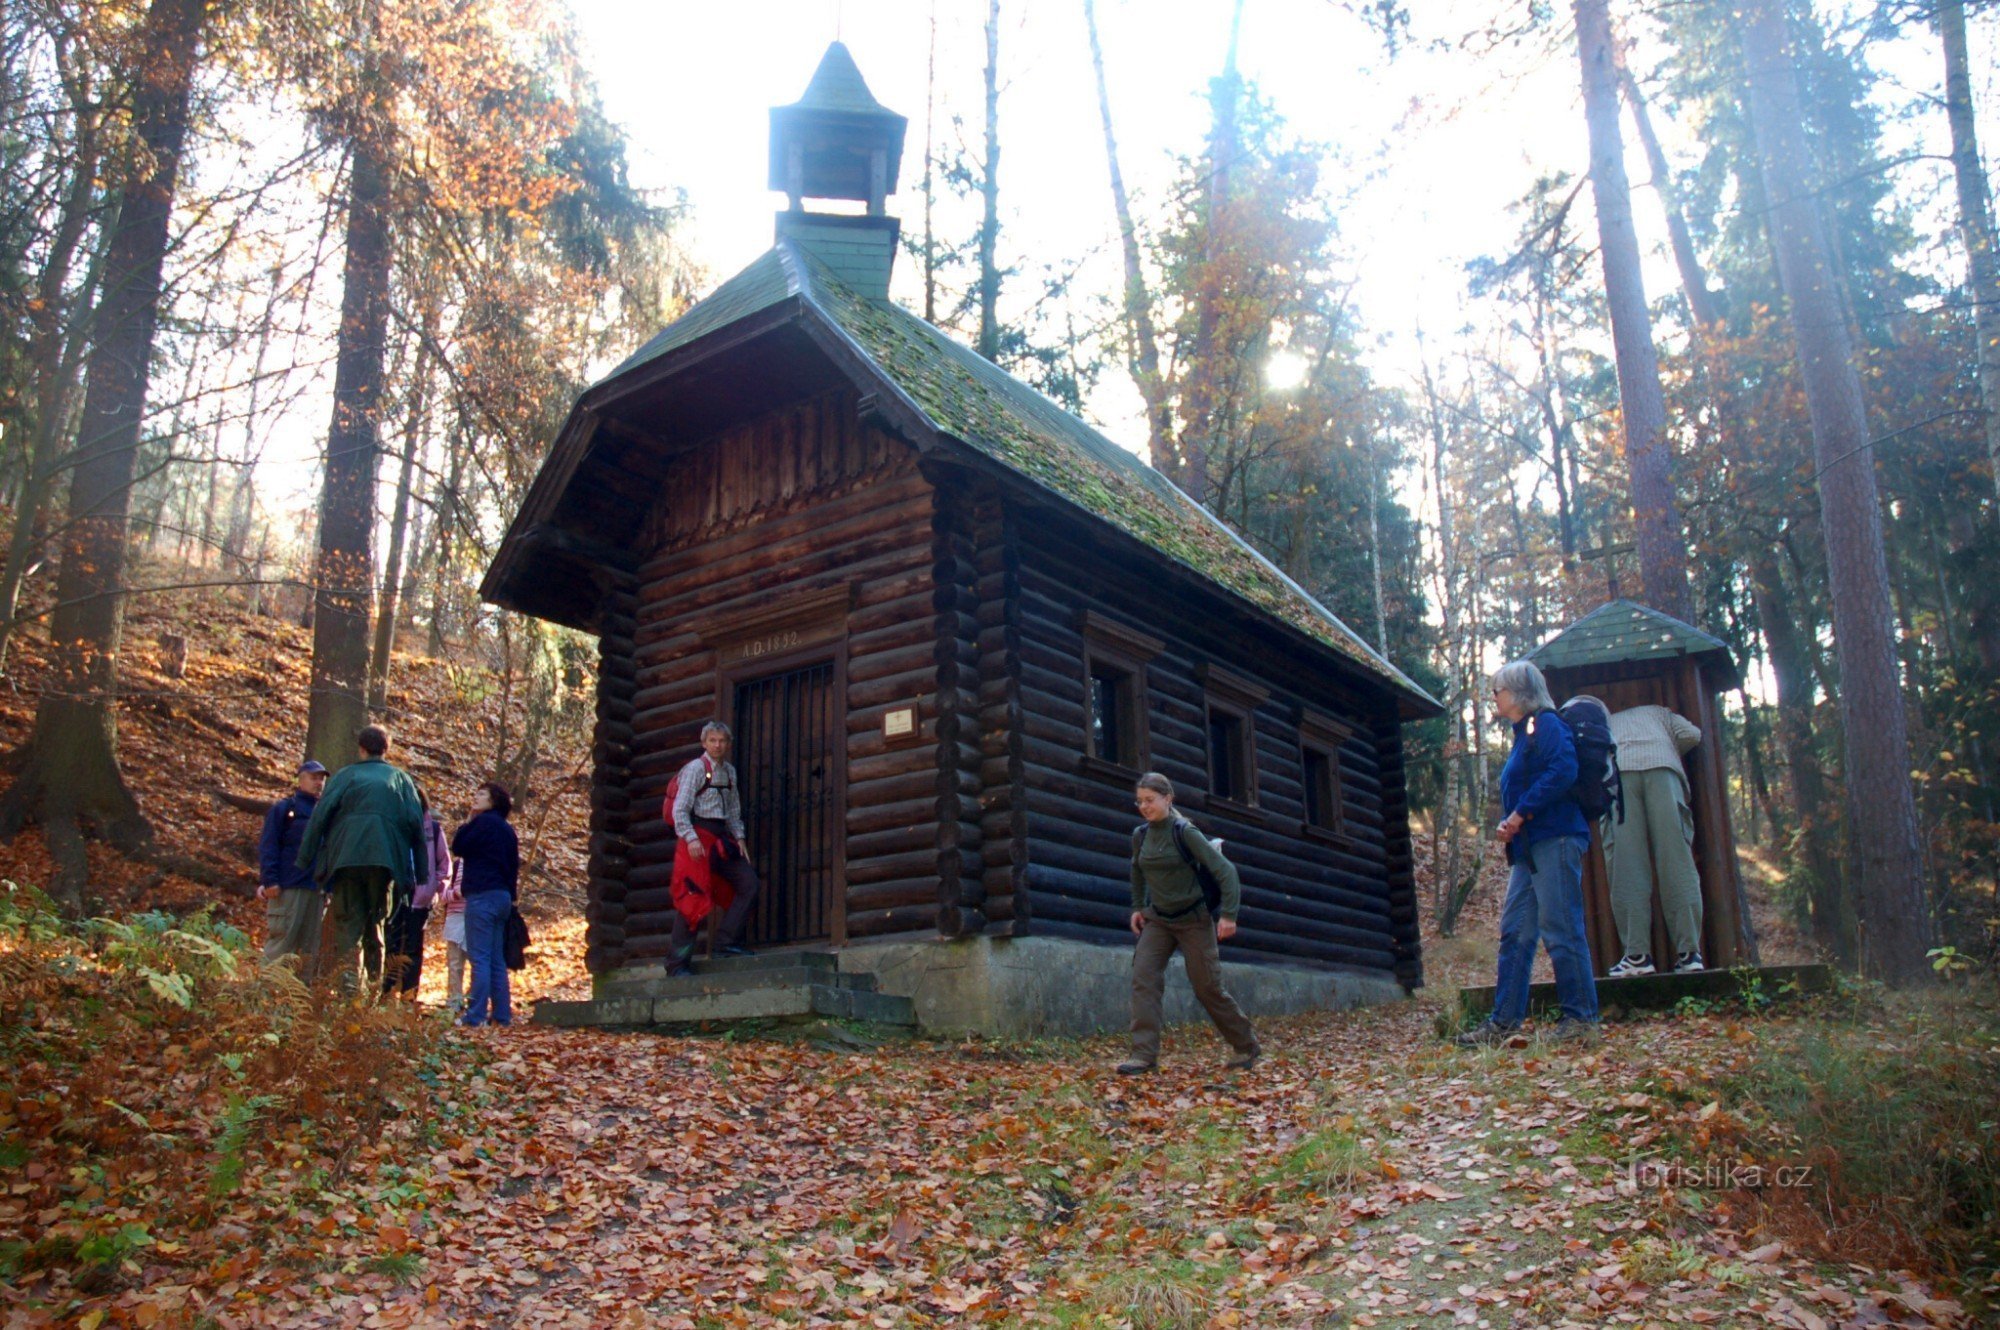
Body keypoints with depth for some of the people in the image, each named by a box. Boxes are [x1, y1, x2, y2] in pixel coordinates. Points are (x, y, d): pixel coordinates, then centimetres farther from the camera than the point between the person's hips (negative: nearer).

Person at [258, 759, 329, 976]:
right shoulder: (284, 808, 4)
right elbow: (267, 847, -3)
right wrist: (269, 880, -13)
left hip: (318, 890, 6)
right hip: (289, 886, -6)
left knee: (310, 949, 6)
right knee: (280, 942, -9)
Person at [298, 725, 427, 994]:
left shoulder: (345, 775, 12)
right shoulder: (401, 778, 14)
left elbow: (321, 814, 2)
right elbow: (416, 822, 7)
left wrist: (305, 858, 4)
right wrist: (418, 870, 8)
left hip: (345, 857, -1)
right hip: (384, 858, 1)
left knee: (348, 920, 3)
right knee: (375, 920, 12)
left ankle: (348, 972, -15)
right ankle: (375, 979, 5)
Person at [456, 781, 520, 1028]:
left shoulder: (484, 822, -7)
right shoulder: (507, 829, 18)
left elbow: (458, 847, -3)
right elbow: (513, 867, 19)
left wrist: (468, 820, 6)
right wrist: (511, 896, 20)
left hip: (482, 896, -8)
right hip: (502, 896, 8)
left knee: (480, 958, -9)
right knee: (497, 959, 10)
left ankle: (476, 1015, -11)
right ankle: (502, 1014, 9)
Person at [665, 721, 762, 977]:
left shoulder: (729, 771, 16)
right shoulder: (695, 769, -7)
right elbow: (679, 810, -13)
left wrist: (739, 838, 9)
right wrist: (691, 839, -22)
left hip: (721, 838, 8)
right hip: (697, 838, -8)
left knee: (750, 884, -2)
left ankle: (726, 942, 0)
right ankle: (677, 962, -3)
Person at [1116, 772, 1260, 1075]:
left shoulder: (1185, 832, -15)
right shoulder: (1140, 836, 1)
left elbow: (1224, 870, -17)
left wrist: (1228, 914, -22)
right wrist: (1137, 907, 17)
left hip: (1194, 919, -5)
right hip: (1157, 920, 5)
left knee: (1208, 988, 1)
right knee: (1143, 978, -13)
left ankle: (1246, 1047, 22)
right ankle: (1144, 1054, -13)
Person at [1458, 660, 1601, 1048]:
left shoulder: (1546, 724, -6)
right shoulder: (1523, 735, 23)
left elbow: (1563, 771, -21)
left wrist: (1521, 815, -18)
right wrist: (1507, 825, 7)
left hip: (1554, 841, -10)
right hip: (1529, 848, 10)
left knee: (1560, 928, -7)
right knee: (1514, 932, 7)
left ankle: (1581, 1018, -1)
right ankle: (1504, 1021, 9)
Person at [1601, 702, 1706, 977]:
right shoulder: (1659, 713, 39)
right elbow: (1691, 734, 21)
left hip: (1616, 770, 0)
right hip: (1661, 767, 0)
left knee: (1627, 865, -6)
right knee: (1676, 859, -3)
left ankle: (1637, 955, -14)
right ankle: (1689, 952, -10)